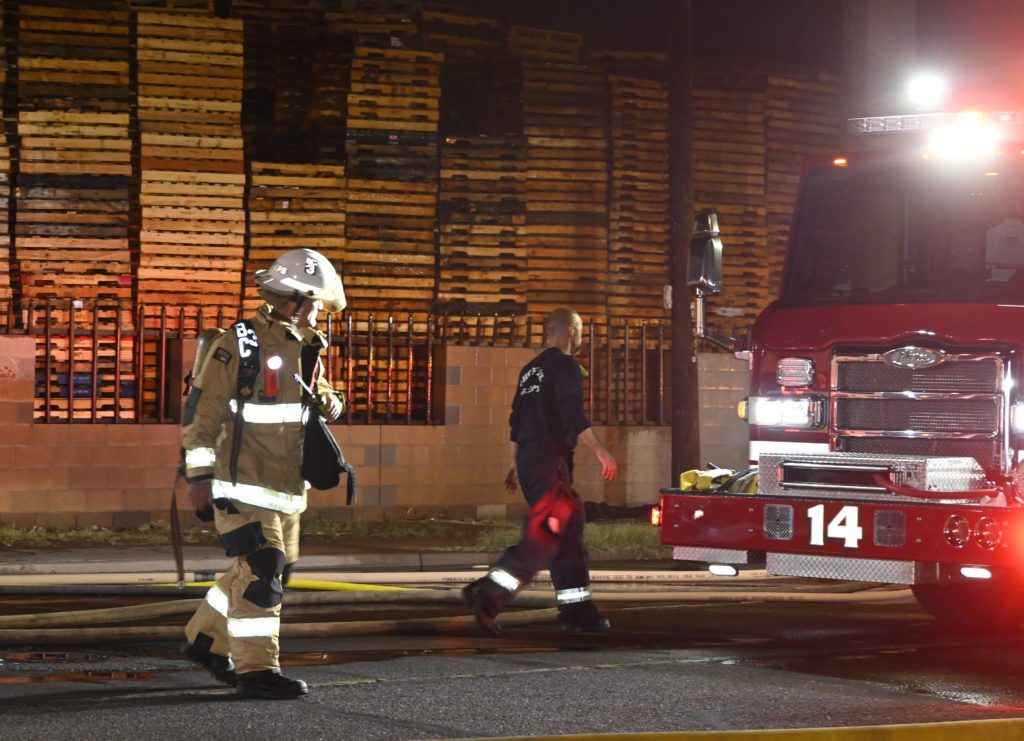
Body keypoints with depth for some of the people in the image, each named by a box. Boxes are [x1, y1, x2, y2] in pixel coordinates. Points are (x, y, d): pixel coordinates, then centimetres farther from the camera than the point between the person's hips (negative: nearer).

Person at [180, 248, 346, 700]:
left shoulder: (306, 349, 12)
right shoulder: (238, 346, -12)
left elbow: (319, 393, 27)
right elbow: (201, 411, -12)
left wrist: (329, 404, 1)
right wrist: (199, 476, -15)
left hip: (286, 486, 9)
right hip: (243, 483, -9)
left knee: (273, 569, 14)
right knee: (261, 569, -13)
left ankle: (206, 640, 30)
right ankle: (255, 669, -7)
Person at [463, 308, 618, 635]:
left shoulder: (530, 369, 20)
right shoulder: (565, 366, -6)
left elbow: (517, 420, 23)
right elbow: (573, 415, -17)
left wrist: (515, 463, 28)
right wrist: (599, 450, -17)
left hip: (528, 458, 9)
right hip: (550, 461, -9)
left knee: (568, 533, 12)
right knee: (543, 535, -14)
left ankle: (578, 612, 12)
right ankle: (487, 594, -25)